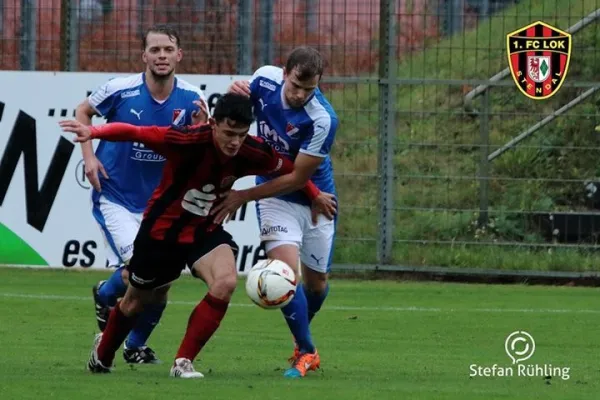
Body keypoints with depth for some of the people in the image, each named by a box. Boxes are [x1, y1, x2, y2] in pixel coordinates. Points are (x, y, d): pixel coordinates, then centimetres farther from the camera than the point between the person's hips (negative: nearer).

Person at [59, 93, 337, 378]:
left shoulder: (252, 153, -17)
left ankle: (183, 362, -13)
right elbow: (134, 133, -37)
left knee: (226, 282, -26)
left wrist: (315, 196, 11)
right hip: (162, 228, -3)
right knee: (136, 303, 16)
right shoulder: (189, 141, -31)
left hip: (205, 230, 3)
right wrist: (94, 132, -51)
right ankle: (103, 353, 49)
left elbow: (291, 171, 3)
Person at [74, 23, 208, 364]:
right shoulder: (121, 90, -16)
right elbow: (83, 112, 2)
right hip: (115, 198, -4)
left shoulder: (191, 99, -9)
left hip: (159, 202, 4)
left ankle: (137, 346, 28)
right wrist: (89, 156, -8)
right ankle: (105, 296, 17)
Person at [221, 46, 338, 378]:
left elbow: (296, 177, -23)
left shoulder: (322, 120, -29)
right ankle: (306, 352, -4)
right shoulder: (265, 79, -16)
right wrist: (234, 94, -20)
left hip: (314, 198, -1)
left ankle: (301, 338, 44)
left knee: (316, 281, 13)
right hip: (275, 198, 2)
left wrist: (244, 196, -21)